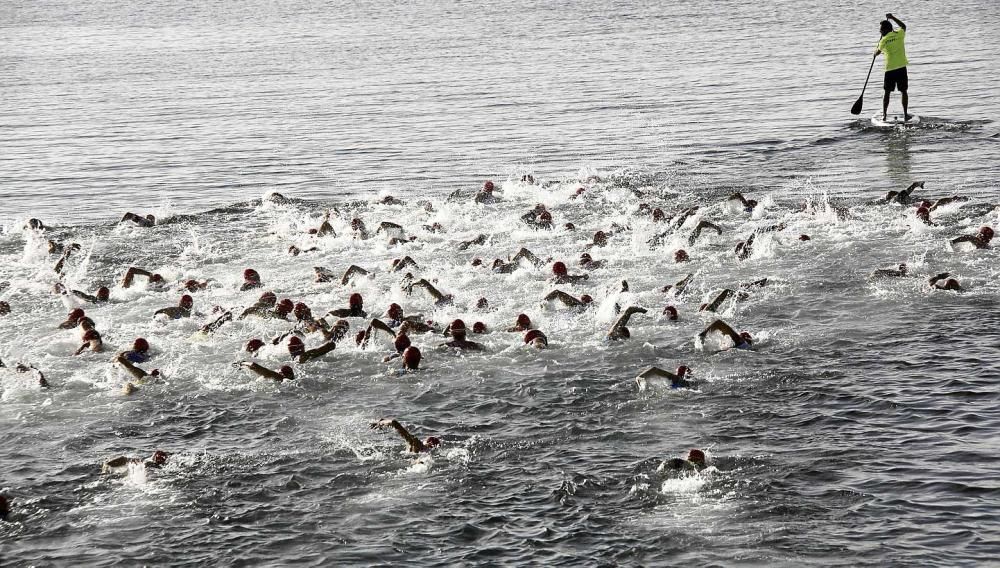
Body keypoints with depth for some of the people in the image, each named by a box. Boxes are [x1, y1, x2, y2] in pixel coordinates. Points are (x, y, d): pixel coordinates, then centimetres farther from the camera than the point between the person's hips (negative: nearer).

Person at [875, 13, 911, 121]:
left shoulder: (884, 40, -3)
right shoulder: (899, 34, 1)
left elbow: (877, 53, 13)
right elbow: (903, 26, 24)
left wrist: (877, 47, 35)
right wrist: (892, 18, 30)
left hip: (890, 69, -1)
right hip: (901, 67, 1)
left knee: (887, 92, 9)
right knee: (903, 91, 7)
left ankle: (884, 115, 8)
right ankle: (905, 115, 5)